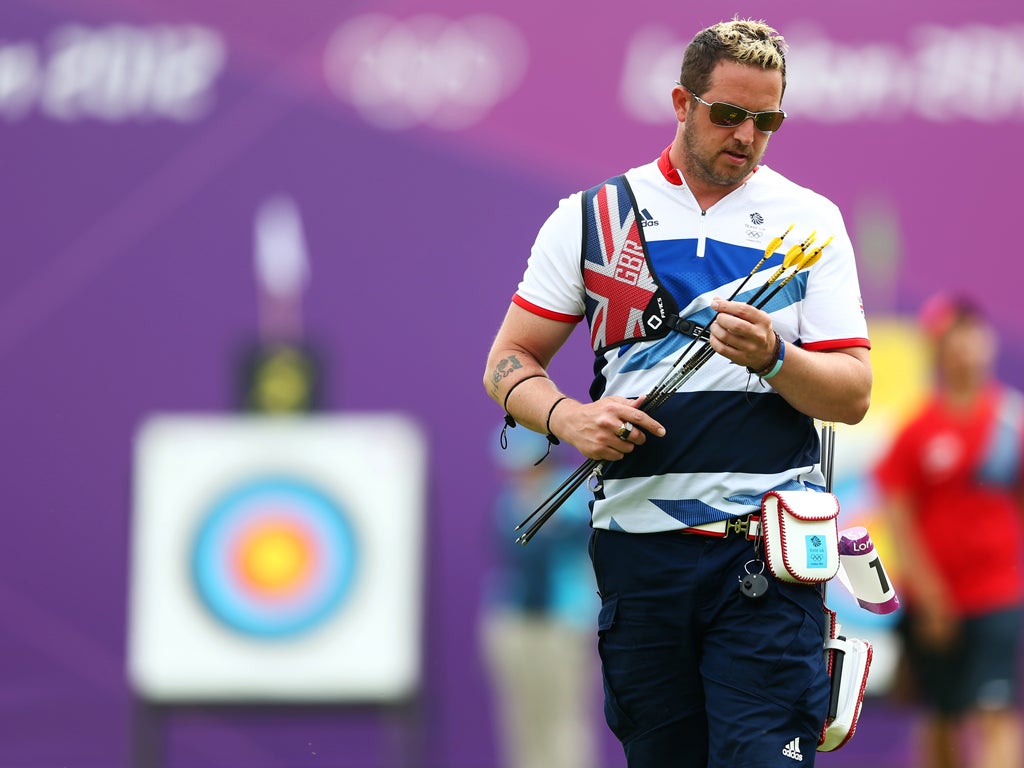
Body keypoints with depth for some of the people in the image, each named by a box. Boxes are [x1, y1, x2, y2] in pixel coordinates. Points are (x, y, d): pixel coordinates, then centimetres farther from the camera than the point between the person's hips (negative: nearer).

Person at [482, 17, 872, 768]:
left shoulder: (809, 221, 9)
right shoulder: (590, 218, 10)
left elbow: (853, 396, 4)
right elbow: (509, 364, 11)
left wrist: (773, 359, -16)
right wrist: (567, 417, -10)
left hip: (765, 554, -2)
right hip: (638, 539, 2)